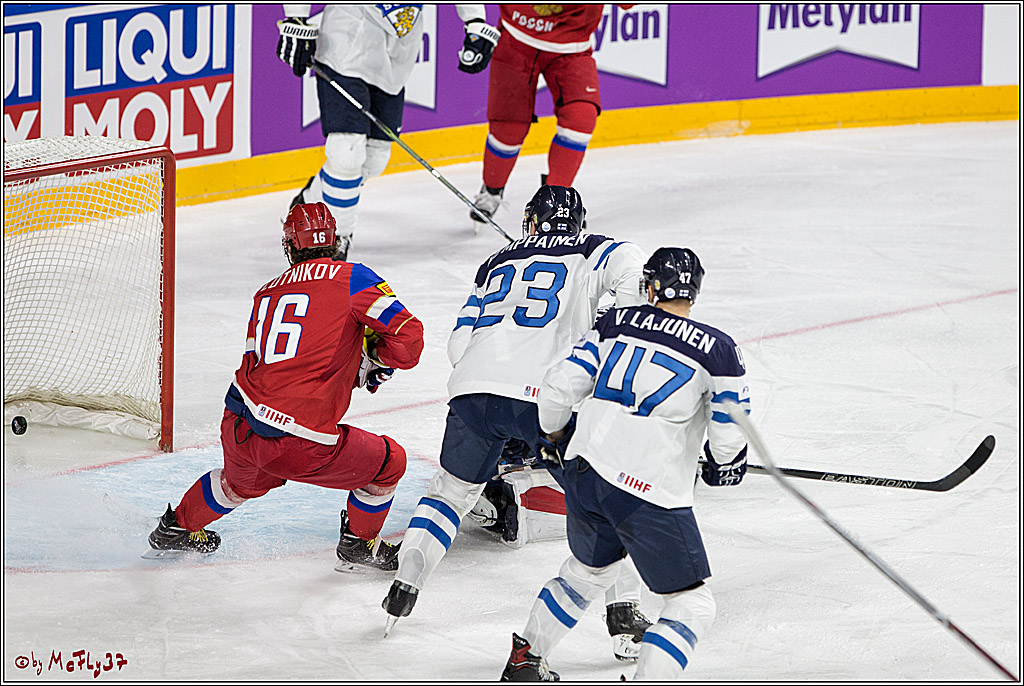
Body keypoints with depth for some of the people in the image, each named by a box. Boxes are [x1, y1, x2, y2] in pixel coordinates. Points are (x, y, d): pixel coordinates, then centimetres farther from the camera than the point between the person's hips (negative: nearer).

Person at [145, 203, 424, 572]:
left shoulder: (266, 293, 16)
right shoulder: (351, 278, -2)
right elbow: (408, 336, -10)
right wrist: (376, 354, 13)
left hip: (238, 426, 6)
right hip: (297, 445, -6)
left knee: (244, 480, 41)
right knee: (390, 462, 18)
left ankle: (176, 528, 59)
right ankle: (358, 547, 35)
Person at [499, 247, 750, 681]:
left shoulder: (615, 325, 7)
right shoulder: (718, 350, -3)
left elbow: (558, 389, 6)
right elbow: (730, 437, -7)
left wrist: (554, 435, 27)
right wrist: (724, 466, 16)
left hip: (585, 475, 6)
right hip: (653, 494, -6)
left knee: (588, 571, 33)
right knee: (693, 606, 5)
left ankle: (524, 660, 43)